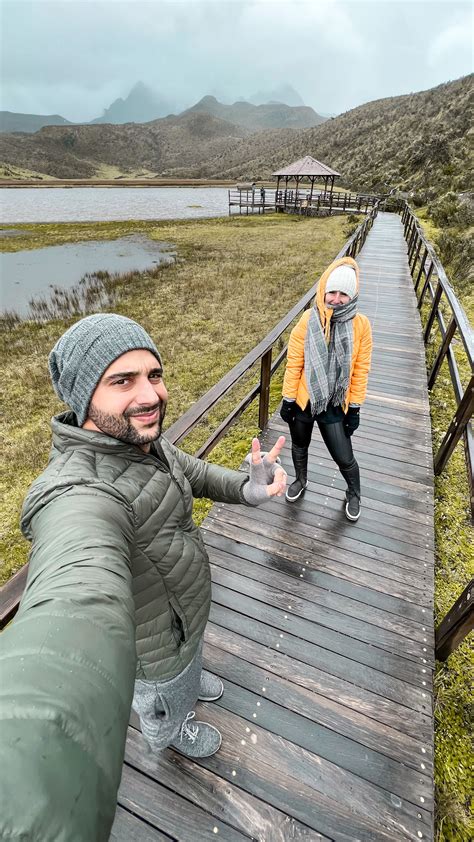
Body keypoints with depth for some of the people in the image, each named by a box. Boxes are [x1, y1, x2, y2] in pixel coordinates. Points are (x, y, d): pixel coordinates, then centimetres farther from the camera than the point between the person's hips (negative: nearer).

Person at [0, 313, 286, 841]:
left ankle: (190, 680, 73)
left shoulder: (138, 439, -16)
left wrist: (250, 488, -25)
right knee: (167, 699, 30)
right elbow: (75, 613, -64)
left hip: (183, 598, 6)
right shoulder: (81, 497, -46)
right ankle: (168, 731, 66)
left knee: (190, 659, 39)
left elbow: (195, 474, -4)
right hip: (157, 637, -6)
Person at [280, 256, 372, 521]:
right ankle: (301, 480, 52)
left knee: (344, 458, 7)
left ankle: (354, 494, 40)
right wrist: (288, 400, -4)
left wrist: (355, 408, -2)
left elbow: (360, 370, -4)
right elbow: (294, 364, -7)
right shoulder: (309, 320, -12)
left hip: (336, 405, 0)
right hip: (303, 400, 1)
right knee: (300, 446, 21)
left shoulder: (361, 324, -10)